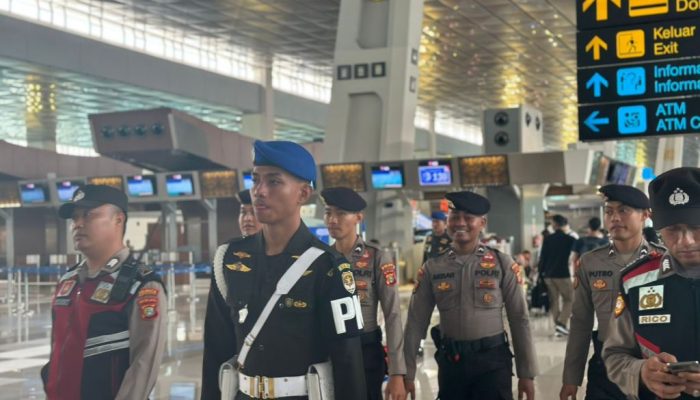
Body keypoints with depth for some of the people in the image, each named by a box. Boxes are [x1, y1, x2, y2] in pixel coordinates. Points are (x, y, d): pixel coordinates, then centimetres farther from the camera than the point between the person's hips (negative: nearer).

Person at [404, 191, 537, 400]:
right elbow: (416, 323, 3)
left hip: (492, 361, -2)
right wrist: (407, 374, 0)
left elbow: (519, 320, 0)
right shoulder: (432, 268, 2)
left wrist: (526, 373, -2)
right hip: (450, 362, 2)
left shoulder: (502, 263, -2)